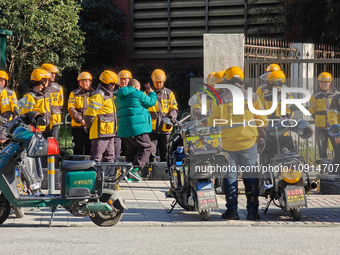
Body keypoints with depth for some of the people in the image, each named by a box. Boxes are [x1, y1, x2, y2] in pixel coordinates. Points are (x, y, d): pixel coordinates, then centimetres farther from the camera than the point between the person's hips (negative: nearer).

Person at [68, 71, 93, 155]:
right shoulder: (74, 94, 7)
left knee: (90, 150, 3)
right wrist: (80, 120, -13)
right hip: (78, 126, -2)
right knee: (78, 150, -3)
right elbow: (71, 109, -2)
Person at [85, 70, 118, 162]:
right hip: (101, 133, -10)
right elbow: (90, 113, -19)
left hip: (109, 133, 10)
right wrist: (89, 126, -7)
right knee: (96, 157, -9)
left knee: (109, 157, 14)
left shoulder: (108, 94, 19)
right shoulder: (99, 95, -14)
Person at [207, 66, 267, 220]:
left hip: (227, 144, -1)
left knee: (230, 177, 5)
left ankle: (232, 210, 4)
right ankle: (252, 211, 6)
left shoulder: (221, 99, -4)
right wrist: (261, 135, 20)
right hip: (248, 143, 1)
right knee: (251, 177, 6)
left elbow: (212, 122, -1)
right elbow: (261, 120, 7)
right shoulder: (252, 97, 2)